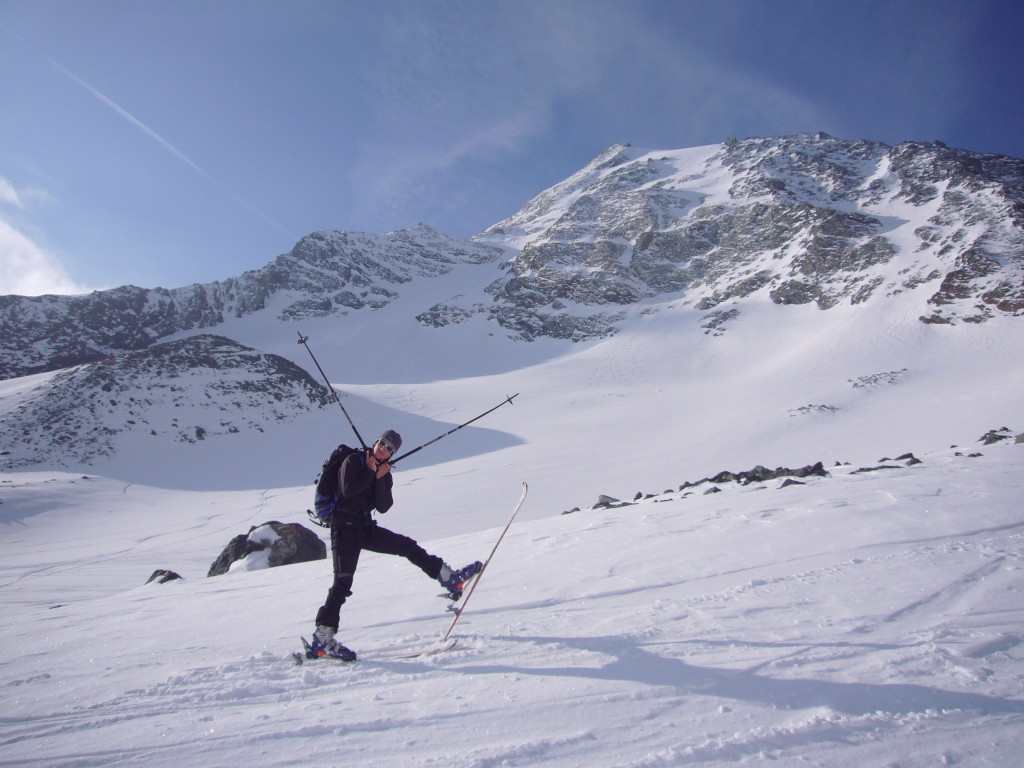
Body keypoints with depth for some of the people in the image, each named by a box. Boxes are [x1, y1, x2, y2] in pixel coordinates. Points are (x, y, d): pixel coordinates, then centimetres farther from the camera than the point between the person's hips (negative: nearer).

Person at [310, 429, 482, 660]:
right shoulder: (352, 461, -6)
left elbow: (383, 507, -1)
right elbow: (348, 491, -21)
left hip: (366, 527, 6)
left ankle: (450, 578, 11)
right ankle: (322, 639, -9)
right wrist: (370, 472, -12)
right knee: (343, 582, -12)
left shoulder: (385, 474, 10)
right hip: (345, 527, -6)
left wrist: (380, 479, -11)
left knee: (407, 546, 4)